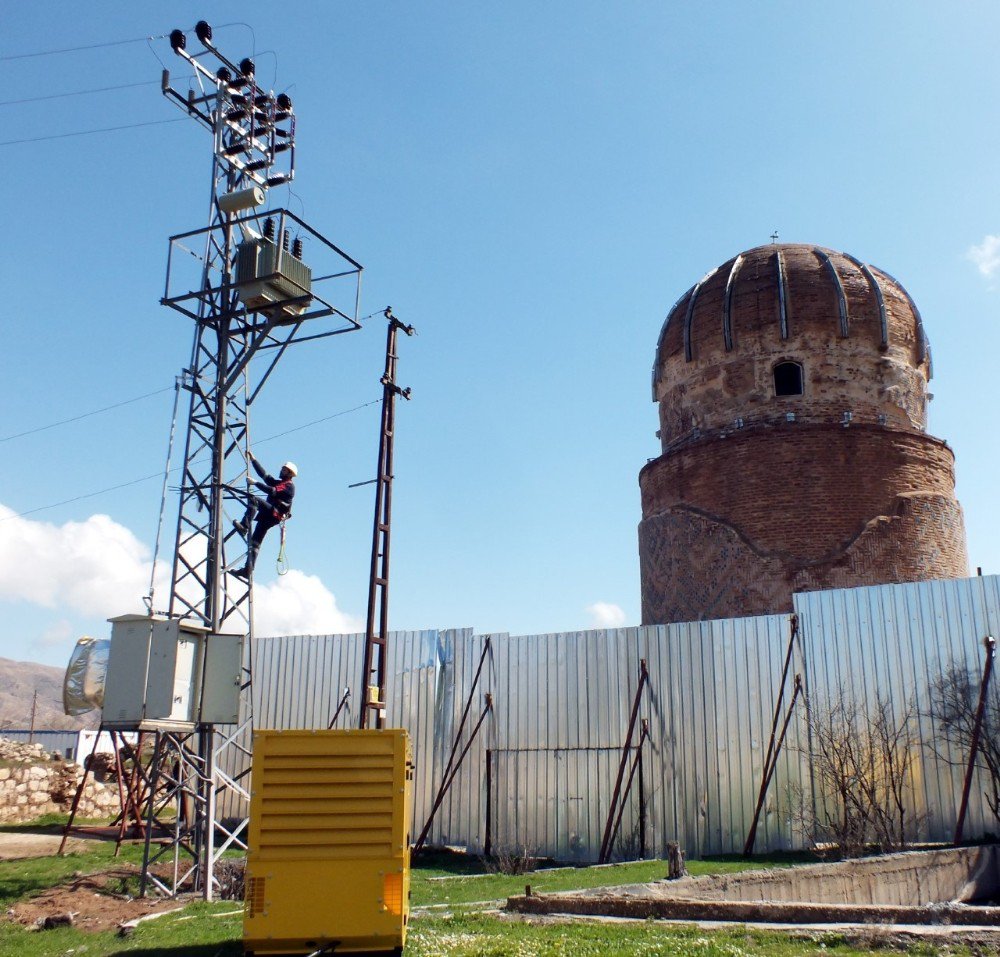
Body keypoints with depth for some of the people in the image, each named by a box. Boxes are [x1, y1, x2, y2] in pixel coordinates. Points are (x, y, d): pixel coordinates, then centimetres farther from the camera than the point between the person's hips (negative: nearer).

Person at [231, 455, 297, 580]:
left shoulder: (289, 486, 1)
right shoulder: (277, 482, 29)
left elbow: (272, 491, -14)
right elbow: (263, 473, 22)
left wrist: (256, 483, -14)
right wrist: (253, 459, 18)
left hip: (274, 515, -8)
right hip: (267, 516, 8)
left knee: (254, 499, -27)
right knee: (255, 542, 1)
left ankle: (244, 526, -38)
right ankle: (247, 570, -3)